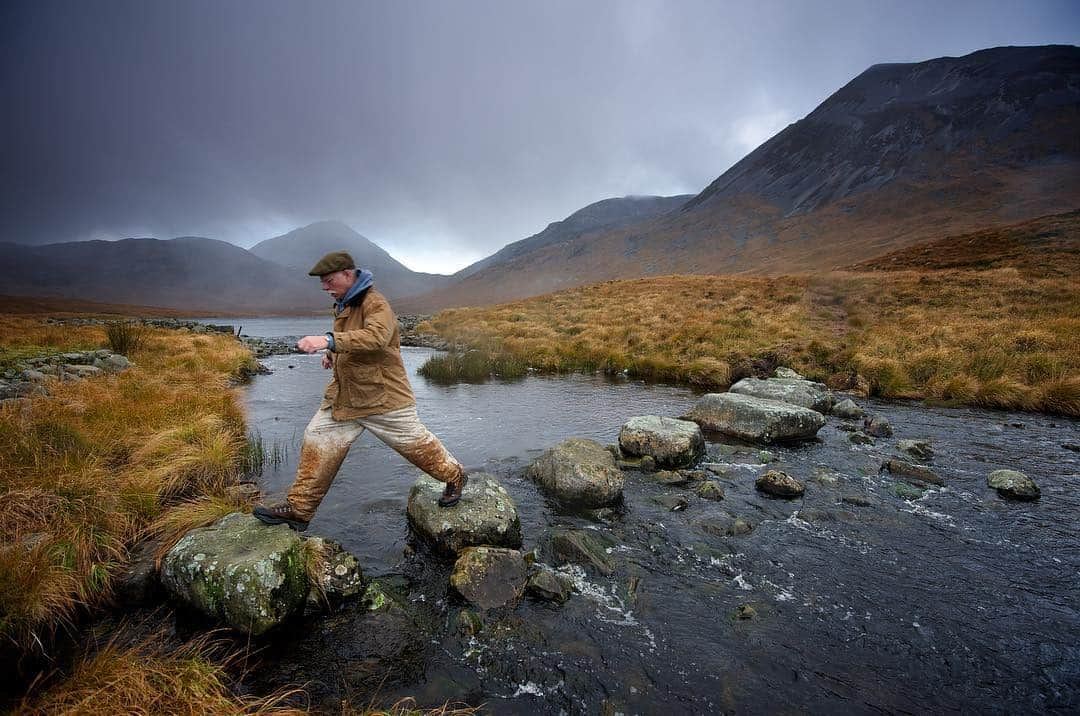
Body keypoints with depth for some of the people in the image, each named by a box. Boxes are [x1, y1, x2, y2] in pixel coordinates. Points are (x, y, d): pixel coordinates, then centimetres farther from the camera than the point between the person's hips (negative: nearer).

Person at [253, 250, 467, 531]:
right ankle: (298, 509, 19)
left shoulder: (375, 303, -18)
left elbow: (376, 337, -38)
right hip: (344, 394, 8)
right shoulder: (343, 305, 12)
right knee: (318, 441, 7)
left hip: (382, 395, -8)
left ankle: (454, 476, 27)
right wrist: (333, 354, 10)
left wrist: (329, 341, -47)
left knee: (414, 442, 3)